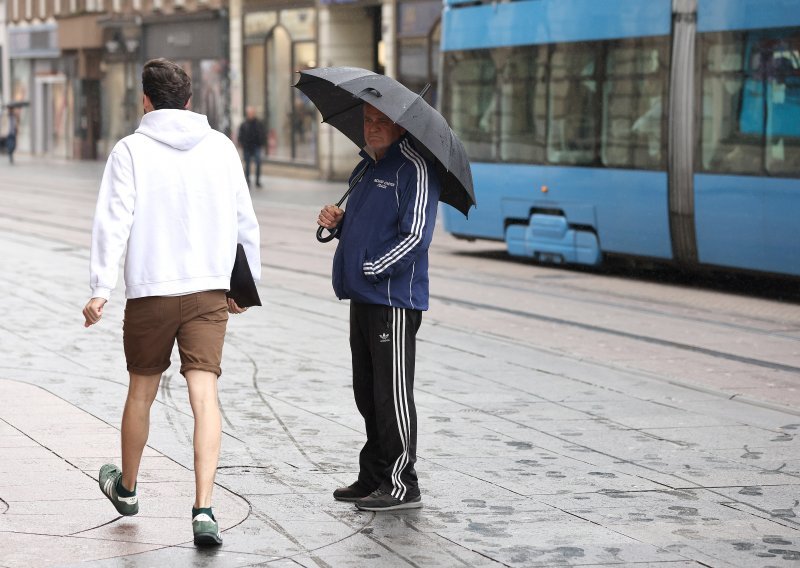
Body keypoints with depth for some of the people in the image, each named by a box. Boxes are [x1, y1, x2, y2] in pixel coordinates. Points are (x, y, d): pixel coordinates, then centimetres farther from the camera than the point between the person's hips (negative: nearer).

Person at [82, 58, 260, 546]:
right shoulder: (221, 147, 5)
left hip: (150, 291, -1)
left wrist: (101, 289, -10)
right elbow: (245, 223, 10)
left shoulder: (132, 150, -3)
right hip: (210, 290, 1)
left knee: (142, 392, 16)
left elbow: (113, 222, -11)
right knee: (205, 394, -5)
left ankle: (126, 488, 37)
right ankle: (203, 508, -17)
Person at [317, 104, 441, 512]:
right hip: (363, 298, 9)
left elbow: (415, 235, -18)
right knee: (368, 393, 14)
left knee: (393, 394, -5)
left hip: (395, 299, -9)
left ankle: (401, 485, 2)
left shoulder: (414, 167, -11)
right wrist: (337, 222, 7)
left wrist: (371, 270, -15)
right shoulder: (366, 167, 17)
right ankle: (373, 477, 23)